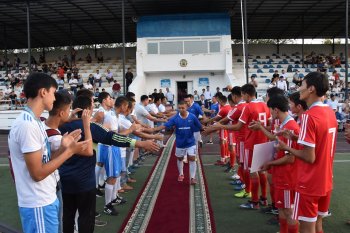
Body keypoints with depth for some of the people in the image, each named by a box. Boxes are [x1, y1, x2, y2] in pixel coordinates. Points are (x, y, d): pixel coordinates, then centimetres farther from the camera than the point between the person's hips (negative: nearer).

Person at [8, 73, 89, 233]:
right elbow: (38, 173, -22)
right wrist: (70, 151, -17)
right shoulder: (27, 125, -22)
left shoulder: (34, 122, 8)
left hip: (47, 200, 9)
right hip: (38, 206, -9)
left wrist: (63, 147, -1)